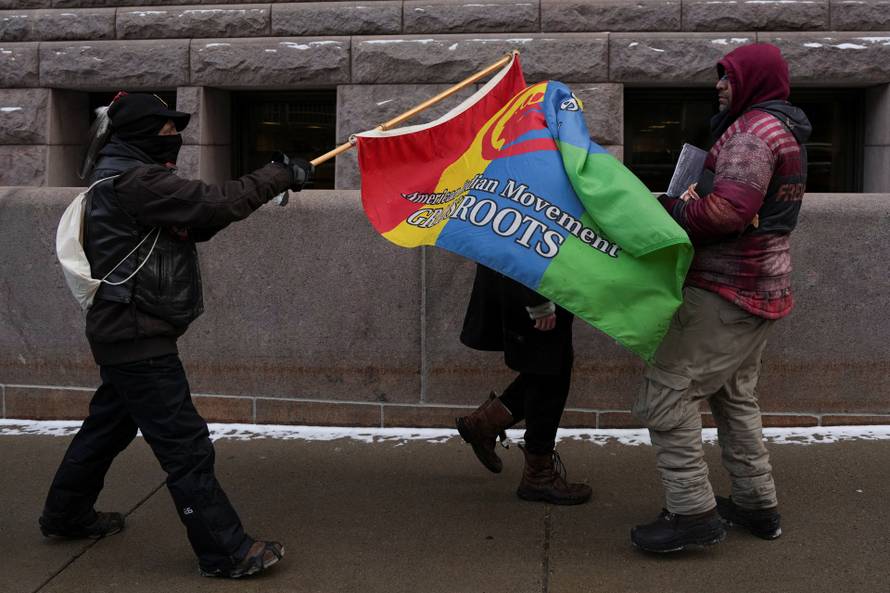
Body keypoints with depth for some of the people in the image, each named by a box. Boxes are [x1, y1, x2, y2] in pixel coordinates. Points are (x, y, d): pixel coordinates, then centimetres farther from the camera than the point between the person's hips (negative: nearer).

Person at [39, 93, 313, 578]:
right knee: (185, 444, -8)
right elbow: (215, 203, -23)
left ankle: (67, 514, 40)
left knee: (109, 425, 24)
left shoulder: (124, 179, 15)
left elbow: (196, 223, 13)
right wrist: (280, 176, -12)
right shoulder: (136, 180, -18)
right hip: (139, 336, -11)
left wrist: (267, 182, 2)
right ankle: (225, 551, -3)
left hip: (125, 333, 11)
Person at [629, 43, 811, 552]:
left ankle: (693, 512, -7)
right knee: (735, 395, 21)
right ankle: (758, 505, 28)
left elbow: (729, 210, -27)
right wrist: (689, 203, 4)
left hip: (727, 291, -11)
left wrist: (672, 210, -13)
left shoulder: (753, 131, -15)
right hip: (761, 286, 11)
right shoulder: (785, 132, 19)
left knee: (666, 393, -9)